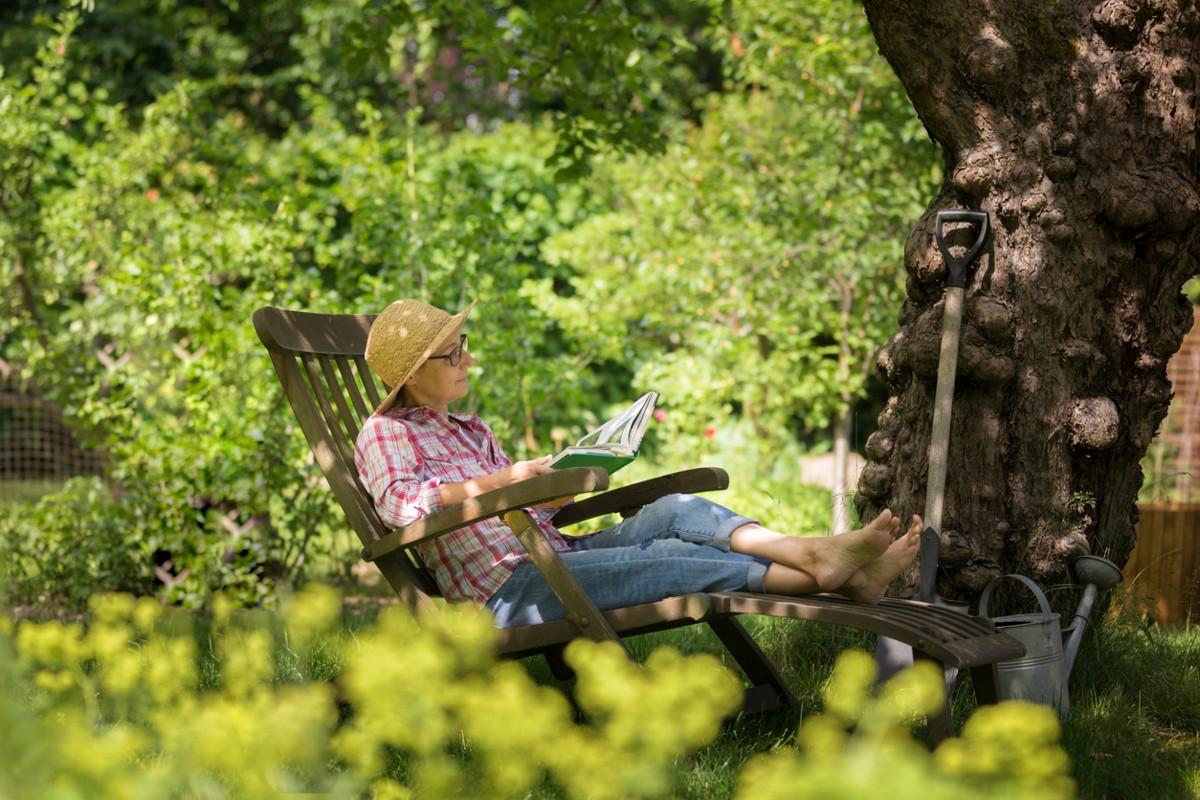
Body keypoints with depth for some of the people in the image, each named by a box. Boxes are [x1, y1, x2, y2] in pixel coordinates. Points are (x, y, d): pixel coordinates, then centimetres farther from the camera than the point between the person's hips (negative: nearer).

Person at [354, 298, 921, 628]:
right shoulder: (385, 434, 1)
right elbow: (401, 504, -21)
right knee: (673, 559, -25)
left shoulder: (468, 430, 27)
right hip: (508, 588, -8)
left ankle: (815, 553, -35)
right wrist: (504, 479, -23)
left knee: (672, 511, -17)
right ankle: (821, 575, -36)